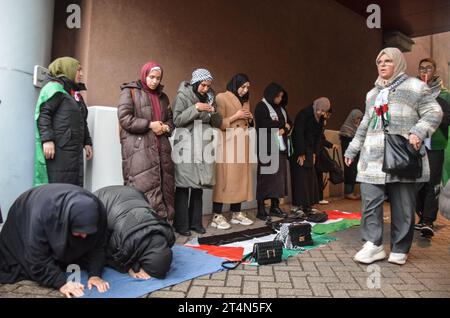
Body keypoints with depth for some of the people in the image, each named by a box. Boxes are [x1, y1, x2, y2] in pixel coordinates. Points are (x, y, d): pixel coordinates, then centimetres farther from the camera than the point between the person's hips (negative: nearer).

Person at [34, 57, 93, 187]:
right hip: (58, 149, -8)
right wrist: (47, 139, -21)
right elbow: (43, 114, -12)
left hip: (75, 150, 8)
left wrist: (87, 142, 17)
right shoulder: (55, 87, -1)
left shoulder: (76, 93, 24)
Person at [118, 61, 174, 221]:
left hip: (161, 147, 6)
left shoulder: (162, 96, 21)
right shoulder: (130, 91, 3)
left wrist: (166, 127, 2)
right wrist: (150, 125, -11)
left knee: (164, 185, 3)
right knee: (144, 187, -11)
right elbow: (124, 118, -7)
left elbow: (170, 119, 26)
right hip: (138, 148, -6)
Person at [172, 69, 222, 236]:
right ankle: (181, 224, 3)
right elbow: (177, 120, -8)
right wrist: (195, 108, -16)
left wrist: (213, 112, -6)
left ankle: (195, 222, 16)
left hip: (204, 148, 5)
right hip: (186, 148, -5)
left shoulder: (210, 98, 15)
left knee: (199, 185, 7)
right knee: (183, 185, -5)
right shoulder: (183, 96, 0)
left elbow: (218, 123, 14)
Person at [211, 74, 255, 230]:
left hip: (243, 143, 8)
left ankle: (237, 213, 14)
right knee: (225, 178, -10)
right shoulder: (222, 98, -3)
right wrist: (235, 116, -12)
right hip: (228, 143, -7)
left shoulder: (245, 101, 20)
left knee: (241, 177, 6)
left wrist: (250, 119, 5)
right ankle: (217, 216, -6)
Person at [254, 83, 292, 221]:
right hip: (267, 148, -7)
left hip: (280, 147, 7)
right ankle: (261, 209, -3)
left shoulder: (281, 108, 20)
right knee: (266, 178, -8)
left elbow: (289, 123, 16)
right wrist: (282, 125, -5)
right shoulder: (261, 107, -3)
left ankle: (275, 207, 10)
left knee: (279, 177, 4)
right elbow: (265, 125, -17)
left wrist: (284, 129, -6)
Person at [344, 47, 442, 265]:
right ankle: (374, 245, 1)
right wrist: (352, 150, 25)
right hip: (373, 158, 5)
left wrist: (418, 132, -17)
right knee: (370, 201, -6)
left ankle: (400, 249, 13)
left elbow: (434, 113, 1)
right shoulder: (373, 93, 24)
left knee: (403, 205, 1)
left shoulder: (415, 87, 6)